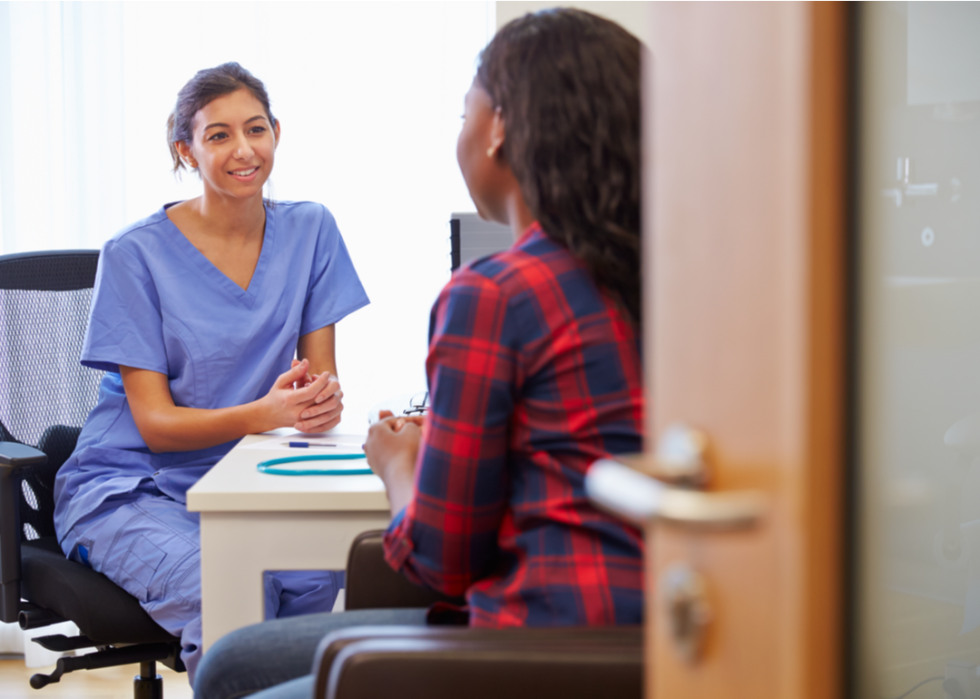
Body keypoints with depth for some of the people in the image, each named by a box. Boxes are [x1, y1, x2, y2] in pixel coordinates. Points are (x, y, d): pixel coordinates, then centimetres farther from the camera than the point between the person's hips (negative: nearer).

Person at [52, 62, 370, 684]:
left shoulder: (309, 231, 2)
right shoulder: (137, 254, -9)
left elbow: (322, 376, 3)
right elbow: (155, 423, -11)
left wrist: (323, 401, -24)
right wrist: (266, 412, -30)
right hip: (130, 488, -3)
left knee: (315, 573, -30)